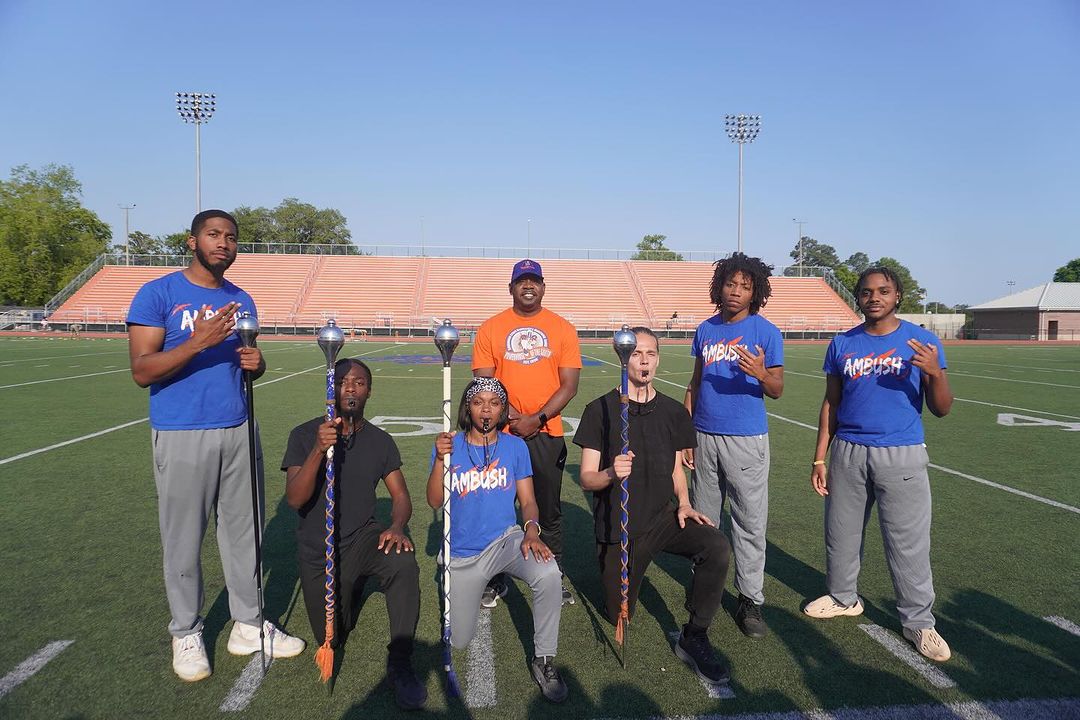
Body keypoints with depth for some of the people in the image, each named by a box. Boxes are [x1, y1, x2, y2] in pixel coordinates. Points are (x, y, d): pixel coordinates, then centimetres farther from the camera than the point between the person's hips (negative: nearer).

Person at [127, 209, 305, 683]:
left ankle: (248, 626, 25)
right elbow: (142, 372, -11)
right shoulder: (157, 294, -6)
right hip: (181, 435, -5)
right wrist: (197, 342, -25)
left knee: (244, 531, 11)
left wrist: (256, 363, -4)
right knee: (183, 540, 6)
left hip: (238, 430, 5)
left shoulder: (241, 301, 11)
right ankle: (186, 634, 23)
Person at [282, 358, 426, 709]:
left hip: (363, 537, 1)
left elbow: (400, 495, 0)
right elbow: (294, 500, -18)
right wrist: (318, 450, -34)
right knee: (332, 640, 6)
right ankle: (350, 587, 39)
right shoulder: (304, 435, -9)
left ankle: (400, 665, -16)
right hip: (318, 551, 0)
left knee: (404, 563, -32)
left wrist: (396, 527, -23)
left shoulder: (380, 441, 0)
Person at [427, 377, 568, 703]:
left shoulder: (515, 446, 0)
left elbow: (528, 500, -1)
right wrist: (440, 460, -25)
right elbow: (434, 501, -10)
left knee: (548, 574, -33)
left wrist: (531, 529, -22)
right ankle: (475, 587, 39)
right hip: (462, 555, 1)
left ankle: (544, 660, -12)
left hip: (506, 540, 0)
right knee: (458, 641, 7)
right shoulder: (449, 445, -3)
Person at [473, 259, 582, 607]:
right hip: (502, 432, 0)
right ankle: (496, 581, 23)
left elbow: (569, 386, -2)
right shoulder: (490, 328, 3)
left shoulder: (563, 329, 3)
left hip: (547, 432, 0)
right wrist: (511, 416, -13)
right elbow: (483, 382, 0)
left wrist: (537, 419, -12)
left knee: (550, 511, 10)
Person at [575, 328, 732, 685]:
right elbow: (586, 479, -8)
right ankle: (611, 566, 40)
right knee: (619, 616, 7)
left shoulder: (674, 412, 4)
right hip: (617, 529, -2)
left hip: (661, 518, 2)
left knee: (717, 546, -26)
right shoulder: (601, 410, -7)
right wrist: (611, 473, -30)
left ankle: (694, 638, -10)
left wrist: (684, 504, -5)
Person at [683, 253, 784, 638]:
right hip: (704, 436, 4)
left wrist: (760, 374, -26)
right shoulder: (706, 330, 9)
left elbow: (777, 389, -3)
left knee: (750, 523, 0)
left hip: (746, 439, -4)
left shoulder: (766, 332, -3)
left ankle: (750, 600, 10)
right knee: (703, 518, 12)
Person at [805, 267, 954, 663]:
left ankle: (918, 621, 18)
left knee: (909, 543, 2)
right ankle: (842, 597, 36)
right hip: (849, 452, 3)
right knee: (841, 533, 15)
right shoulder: (842, 344, 5)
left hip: (902, 455, -3)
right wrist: (820, 458, 6)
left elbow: (941, 409, -3)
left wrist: (935, 373, -23)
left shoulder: (922, 341, -2)